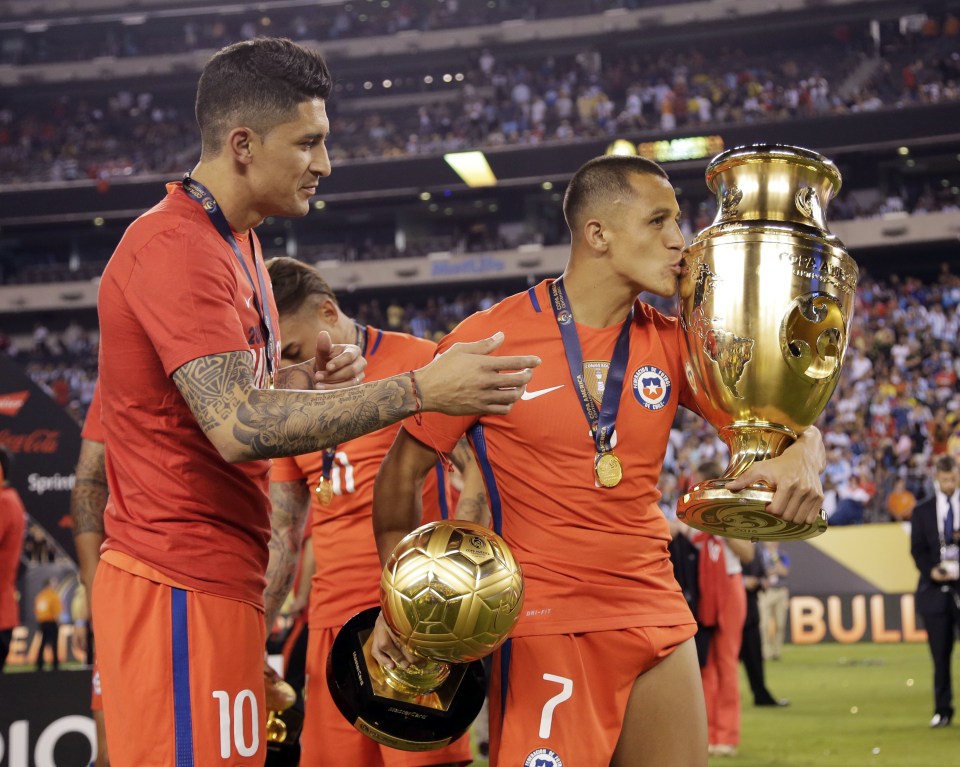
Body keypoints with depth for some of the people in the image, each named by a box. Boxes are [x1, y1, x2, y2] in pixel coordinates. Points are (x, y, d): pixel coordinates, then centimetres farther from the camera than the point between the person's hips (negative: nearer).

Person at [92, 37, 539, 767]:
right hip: (183, 588, -10)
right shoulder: (178, 248, -16)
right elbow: (239, 427, -25)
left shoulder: (228, 242, 17)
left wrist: (306, 379, 4)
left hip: (218, 581, 10)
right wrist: (420, 390, -24)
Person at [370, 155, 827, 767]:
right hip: (544, 625, -5)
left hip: (658, 619, 5)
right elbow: (404, 470, 1)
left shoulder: (672, 345, 6)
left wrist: (801, 458, -17)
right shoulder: (490, 340, -6)